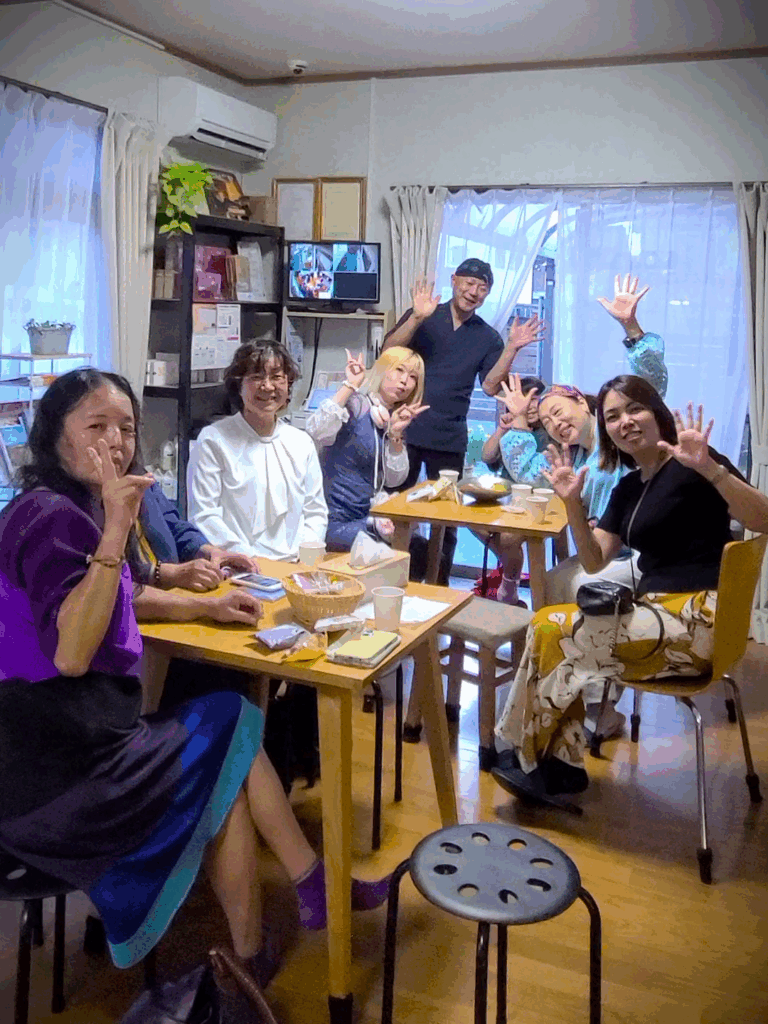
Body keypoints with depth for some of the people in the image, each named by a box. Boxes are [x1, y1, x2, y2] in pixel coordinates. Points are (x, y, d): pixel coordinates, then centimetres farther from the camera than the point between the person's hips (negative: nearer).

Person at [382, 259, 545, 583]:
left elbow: (490, 385, -2)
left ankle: (439, 585, 21)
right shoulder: (421, 316, 4)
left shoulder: (488, 337, 9)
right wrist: (416, 318, -21)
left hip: (450, 439, 2)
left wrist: (511, 349, -13)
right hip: (405, 430, -1)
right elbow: (389, 352, -9)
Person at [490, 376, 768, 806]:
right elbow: (595, 560, 12)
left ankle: (532, 762, 6)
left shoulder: (689, 466, -6)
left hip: (697, 619, -8)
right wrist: (573, 502, -1)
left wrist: (709, 467, -32)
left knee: (552, 630, -15)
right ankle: (558, 766, -5)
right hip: (656, 613, 8)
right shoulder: (628, 488, 17)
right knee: (549, 627, -10)